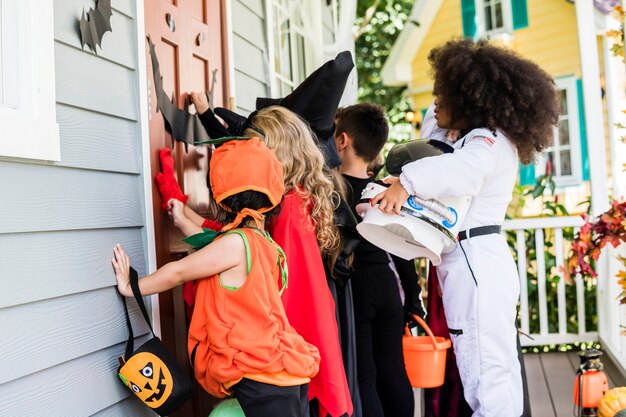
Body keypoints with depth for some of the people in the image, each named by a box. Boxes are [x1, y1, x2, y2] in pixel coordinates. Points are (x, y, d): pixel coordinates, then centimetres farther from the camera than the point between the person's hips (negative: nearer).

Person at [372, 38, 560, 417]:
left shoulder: (488, 140, -9)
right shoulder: (489, 142, 25)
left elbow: (466, 166, -31)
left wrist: (408, 181, -43)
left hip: (476, 265, -10)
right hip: (482, 262, 10)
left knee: (485, 377, -10)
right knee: (499, 372, 14)